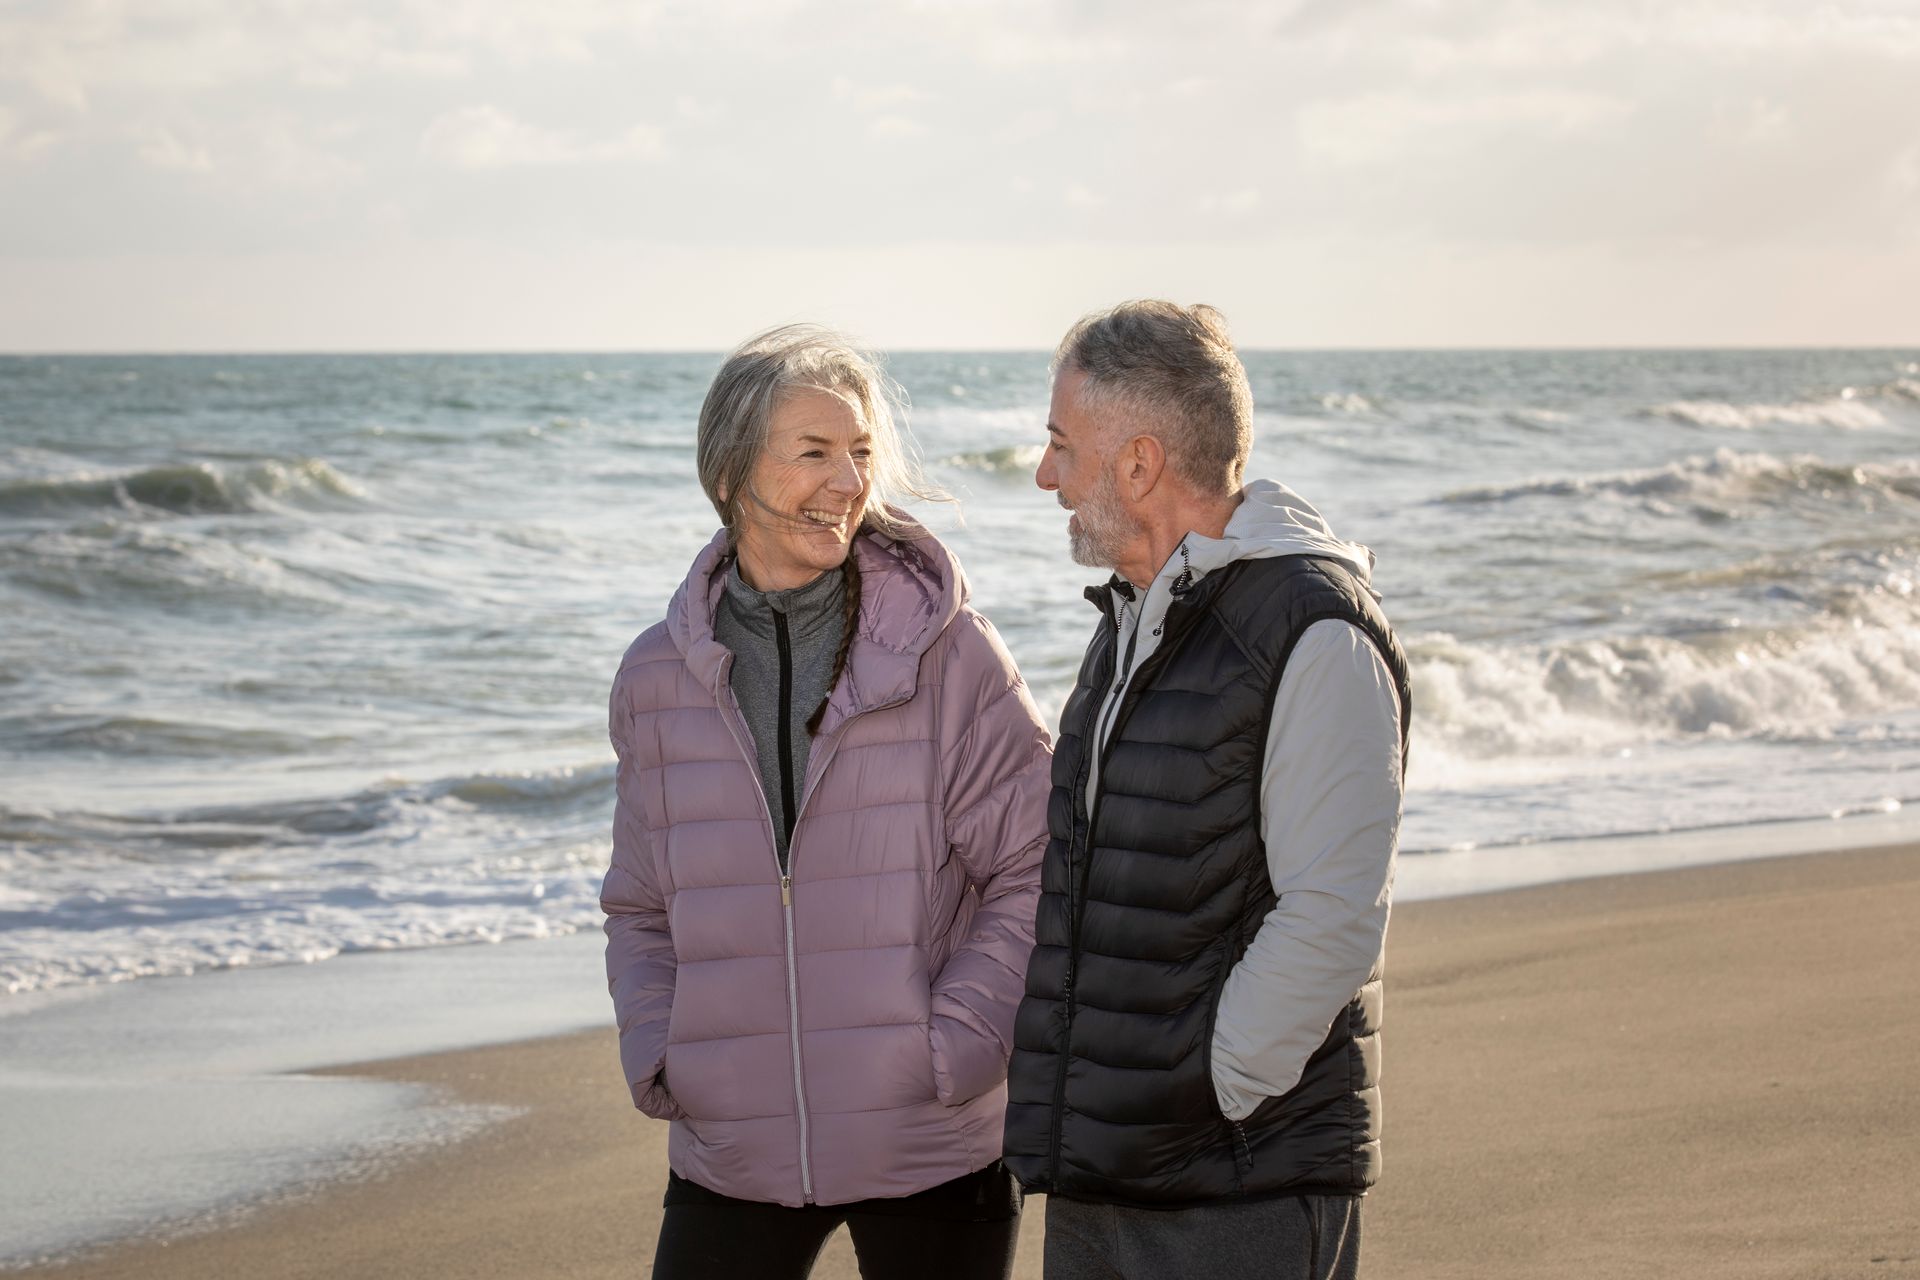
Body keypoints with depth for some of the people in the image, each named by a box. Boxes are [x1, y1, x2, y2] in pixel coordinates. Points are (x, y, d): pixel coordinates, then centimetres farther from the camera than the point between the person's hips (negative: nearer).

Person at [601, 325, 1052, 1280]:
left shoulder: (947, 652, -6)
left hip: (929, 1154, -2)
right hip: (731, 1156, 2)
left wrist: (955, 1048, -13)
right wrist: (653, 1060, -2)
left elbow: (1034, 872, -4)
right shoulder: (659, 680, 3)